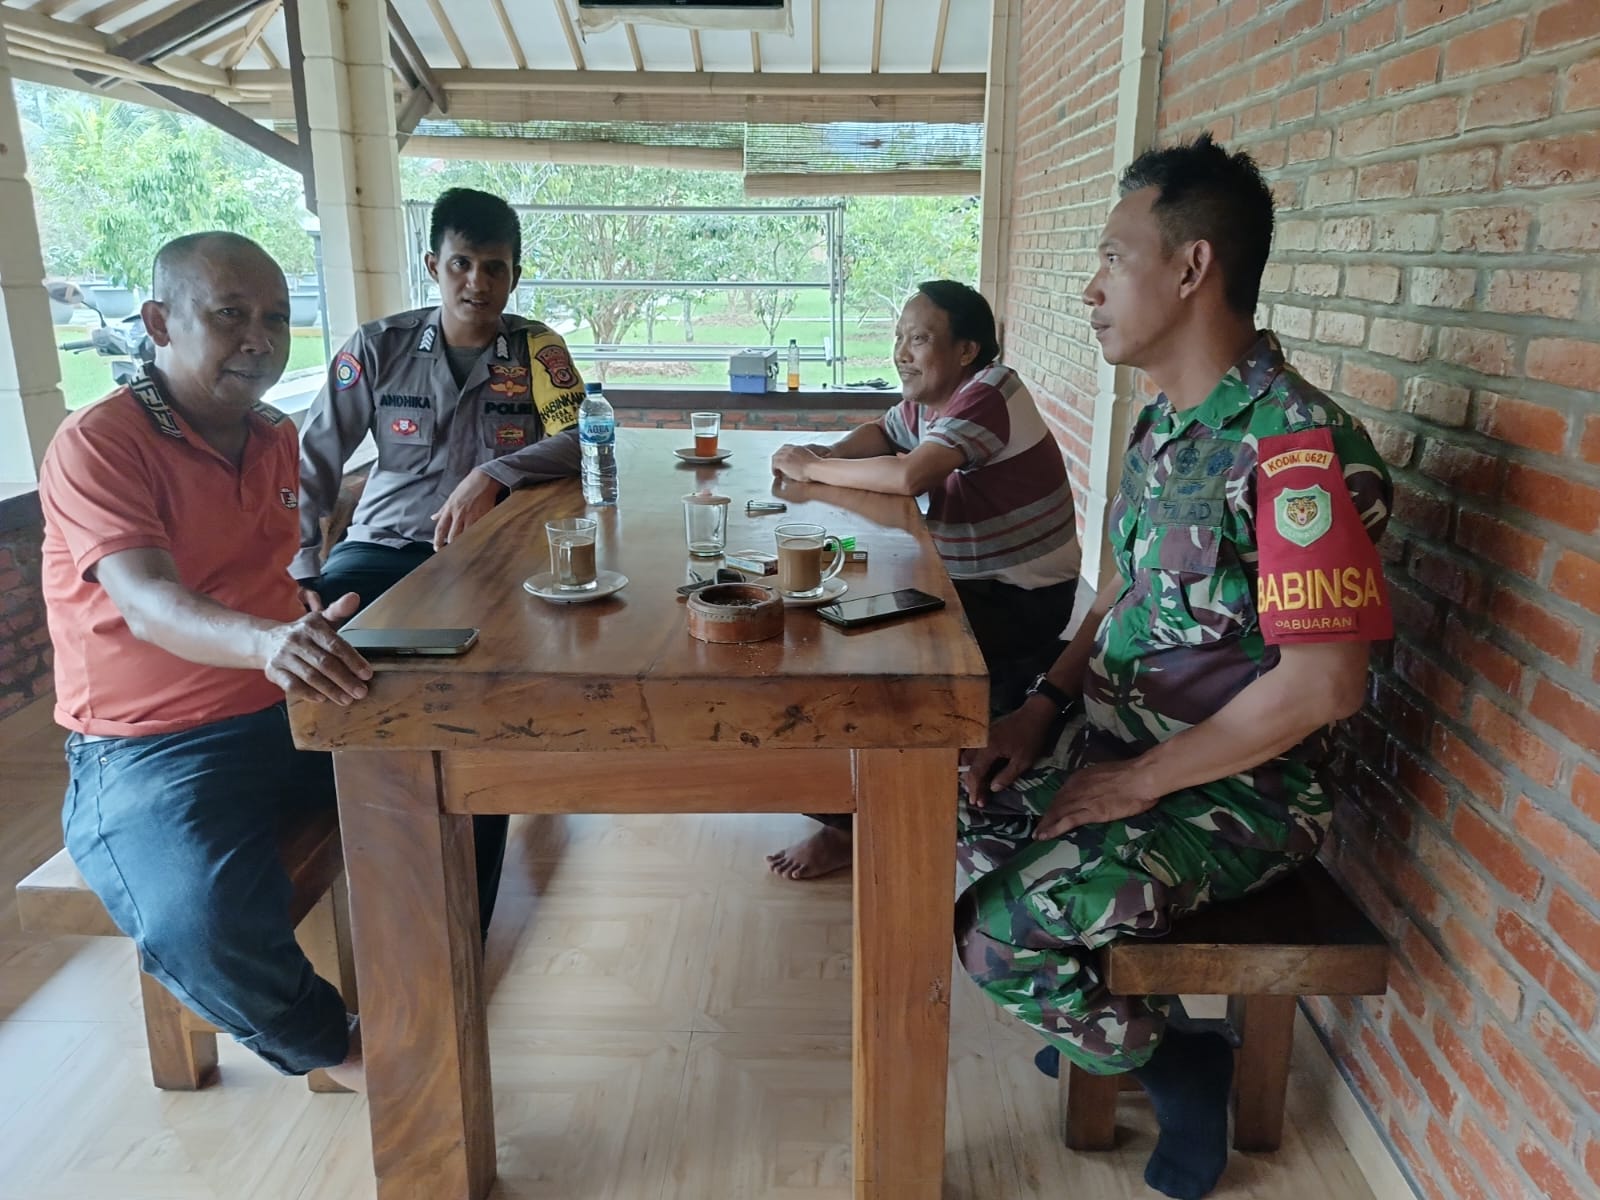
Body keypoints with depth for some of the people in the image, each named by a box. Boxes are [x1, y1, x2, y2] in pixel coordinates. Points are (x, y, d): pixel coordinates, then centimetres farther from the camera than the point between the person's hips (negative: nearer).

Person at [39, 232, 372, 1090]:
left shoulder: (275, 437, 9)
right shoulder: (95, 445, -14)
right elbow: (148, 603, -30)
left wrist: (315, 637, 6)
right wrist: (267, 641, -50)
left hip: (286, 712, 7)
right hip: (149, 747, -6)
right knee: (206, 935, -31)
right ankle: (328, 1044, 1)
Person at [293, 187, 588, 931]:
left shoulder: (537, 349, 3)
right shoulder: (379, 346, 4)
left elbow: (581, 442, -11)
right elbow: (312, 463, 2)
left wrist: (493, 474, -26)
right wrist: (298, 572, -9)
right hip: (382, 545, 2)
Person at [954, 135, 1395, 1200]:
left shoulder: (1298, 446, -23)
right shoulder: (1166, 423, 7)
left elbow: (1323, 683, -26)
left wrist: (1137, 782, -19)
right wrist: (1047, 703, 1)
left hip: (1239, 791, -9)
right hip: (1120, 749, 9)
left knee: (1008, 936, -22)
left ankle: (1179, 1064, 10)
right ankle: (1106, 1020, 26)